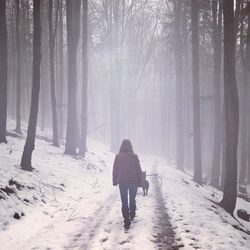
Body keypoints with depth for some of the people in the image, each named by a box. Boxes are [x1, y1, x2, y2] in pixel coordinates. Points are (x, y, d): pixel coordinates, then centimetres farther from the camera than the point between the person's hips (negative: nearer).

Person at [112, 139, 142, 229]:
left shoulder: (118, 157, -6)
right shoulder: (134, 157, -6)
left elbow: (115, 170, -2)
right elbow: (139, 170, -3)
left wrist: (115, 181, 8)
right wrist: (139, 182, 4)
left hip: (122, 182, -1)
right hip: (133, 181, 1)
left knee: (124, 202, 2)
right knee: (132, 199, 22)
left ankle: (126, 221, -5)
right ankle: (132, 215, 37)